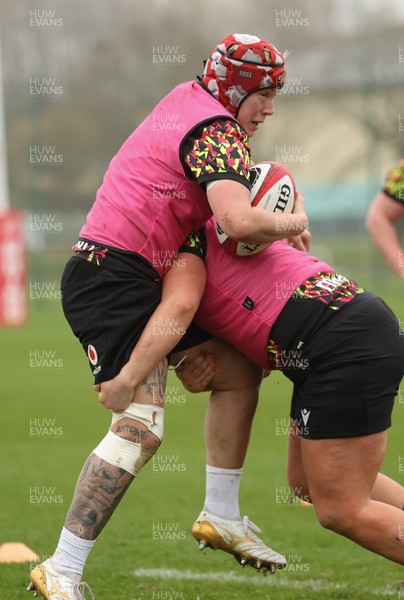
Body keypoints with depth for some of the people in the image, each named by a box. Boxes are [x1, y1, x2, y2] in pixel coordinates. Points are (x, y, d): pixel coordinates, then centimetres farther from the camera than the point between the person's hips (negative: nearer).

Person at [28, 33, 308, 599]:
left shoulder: (187, 97, 16)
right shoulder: (217, 134, -12)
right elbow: (239, 222, -28)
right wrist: (293, 222, -8)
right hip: (113, 276, -10)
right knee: (142, 427, -20)